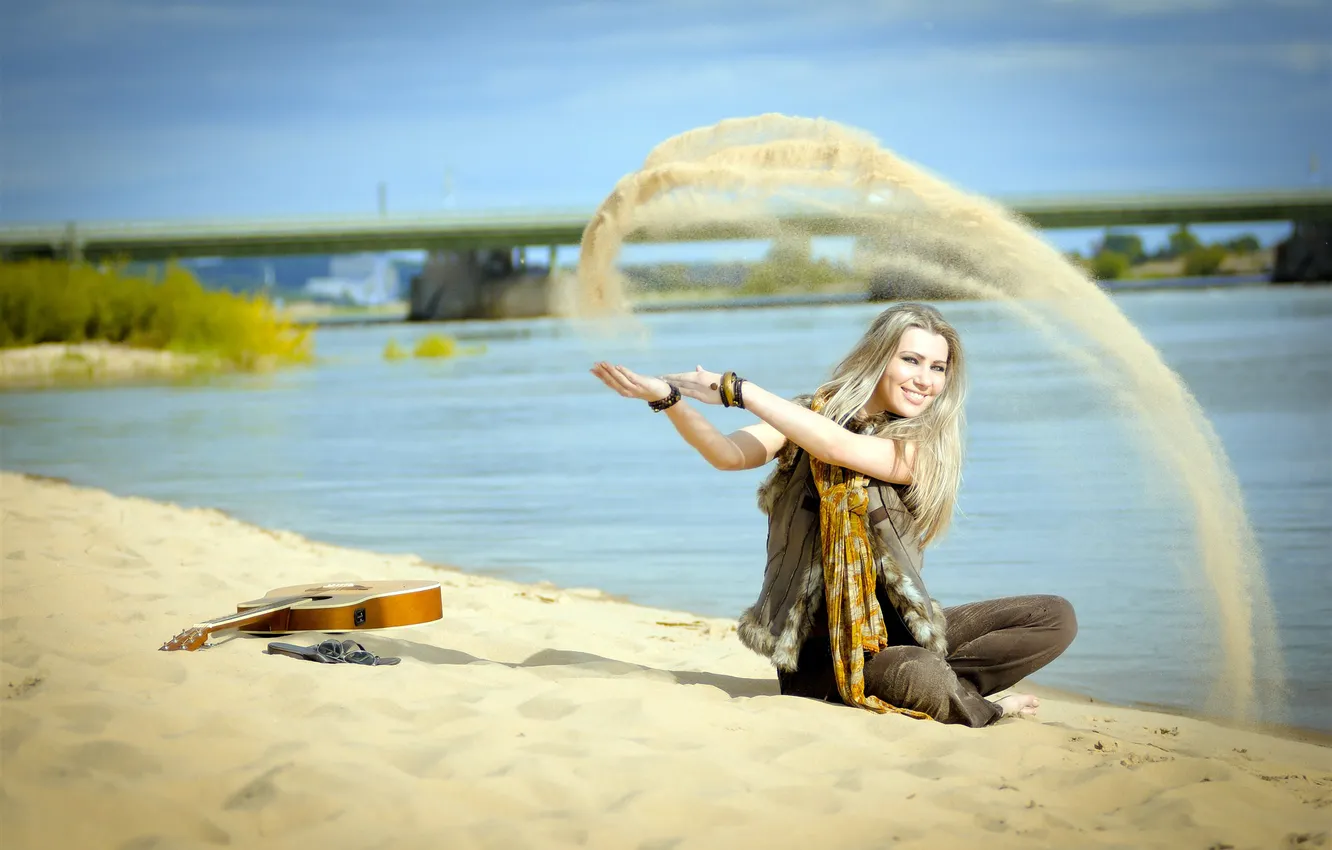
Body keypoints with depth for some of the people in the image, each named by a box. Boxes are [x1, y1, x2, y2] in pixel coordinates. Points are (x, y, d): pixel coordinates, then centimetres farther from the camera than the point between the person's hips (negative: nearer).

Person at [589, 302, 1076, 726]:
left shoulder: (923, 448, -3)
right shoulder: (808, 414, 3)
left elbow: (837, 446, -20)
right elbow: (730, 454, -15)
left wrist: (735, 390, -21)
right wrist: (667, 398, -31)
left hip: (893, 632, 2)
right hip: (816, 648, -2)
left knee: (1056, 619, -12)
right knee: (918, 677, -34)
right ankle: (978, 708, -2)